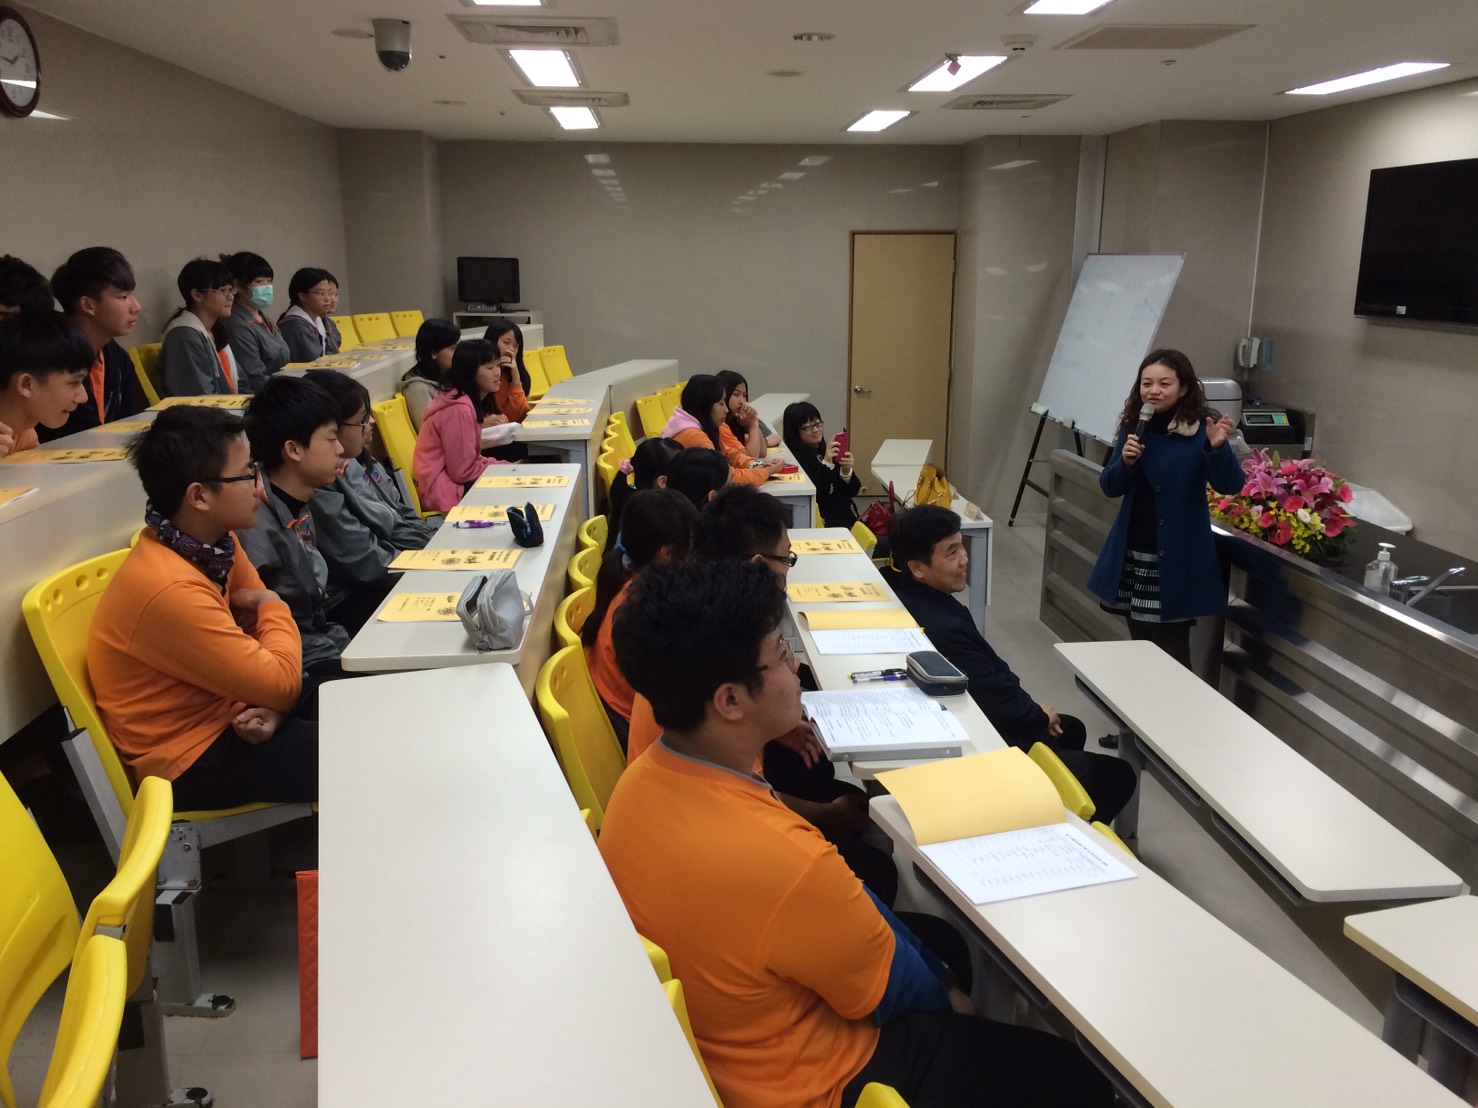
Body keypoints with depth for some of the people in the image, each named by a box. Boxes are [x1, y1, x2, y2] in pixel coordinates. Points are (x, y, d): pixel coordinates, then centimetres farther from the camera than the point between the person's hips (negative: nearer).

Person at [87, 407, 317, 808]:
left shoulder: (215, 541, -4)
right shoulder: (169, 589, -31)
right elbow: (281, 682, -25)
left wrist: (273, 705, -14)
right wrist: (273, 608, -9)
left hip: (226, 709, 8)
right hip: (192, 759, -8)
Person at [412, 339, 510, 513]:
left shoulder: (471, 401, 7)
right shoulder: (459, 409, -21)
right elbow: (462, 471, -20)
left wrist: (503, 465, -2)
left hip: (451, 477, 9)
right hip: (444, 491, -9)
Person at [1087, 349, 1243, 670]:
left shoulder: (1199, 431, -11)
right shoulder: (1133, 426, 4)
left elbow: (1230, 486, -19)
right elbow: (1110, 488, 6)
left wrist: (1218, 448, -37)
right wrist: (1126, 461, -14)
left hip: (1176, 560, -5)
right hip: (1132, 555, 5)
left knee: (1170, 655, 1)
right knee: (1140, 647, 16)